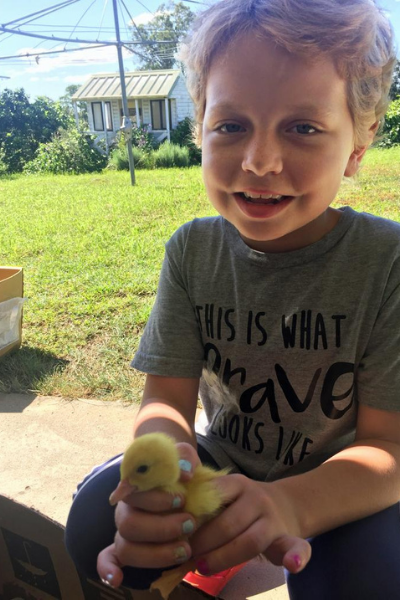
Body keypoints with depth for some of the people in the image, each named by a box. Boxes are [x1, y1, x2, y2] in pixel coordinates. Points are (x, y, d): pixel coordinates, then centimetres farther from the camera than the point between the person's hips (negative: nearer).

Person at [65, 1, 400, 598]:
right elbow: (167, 397, -13)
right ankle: (215, 548, 12)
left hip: (341, 486, -1)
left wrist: (288, 503, -41)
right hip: (222, 461, 3)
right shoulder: (192, 249, -11)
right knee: (95, 520, -18)